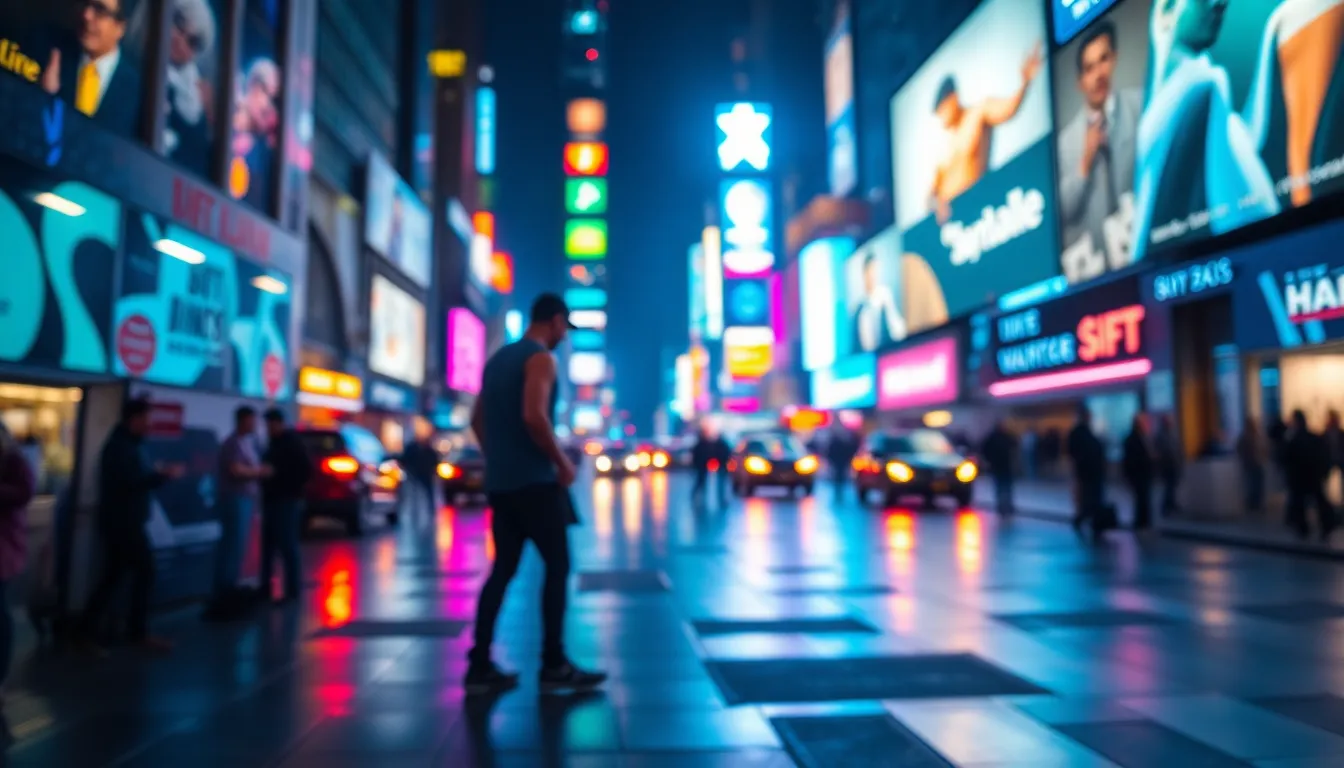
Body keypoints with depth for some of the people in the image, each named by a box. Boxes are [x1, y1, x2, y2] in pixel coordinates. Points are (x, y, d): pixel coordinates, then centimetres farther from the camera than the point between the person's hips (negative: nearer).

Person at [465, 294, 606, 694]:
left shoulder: (498, 358, 17)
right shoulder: (541, 358, -10)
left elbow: (477, 420, 20)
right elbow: (534, 416, -24)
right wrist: (562, 461, -14)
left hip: (501, 482, 8)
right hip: (535, 481, -8)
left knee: (503, 569, 9)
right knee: (557, 566, 0)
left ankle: (480, 666, 9)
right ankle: (553, 665, 4)